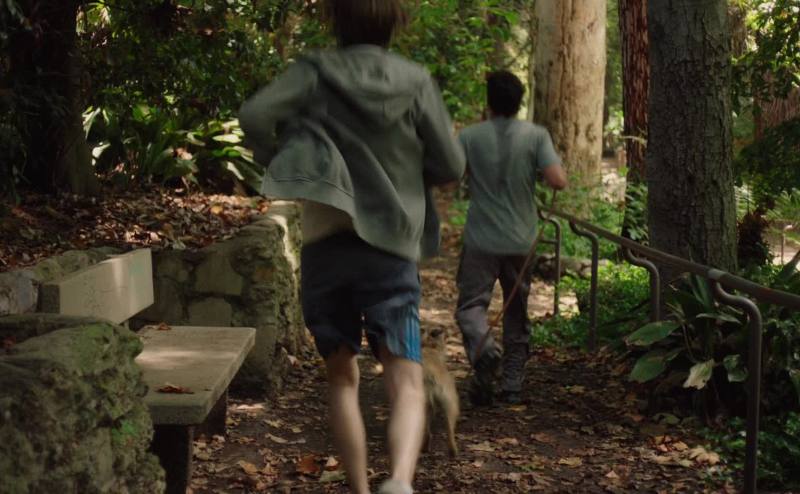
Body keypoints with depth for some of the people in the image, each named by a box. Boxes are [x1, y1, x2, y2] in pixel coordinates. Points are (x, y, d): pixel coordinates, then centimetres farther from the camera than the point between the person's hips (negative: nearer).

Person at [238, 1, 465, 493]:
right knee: (407, 383, -3)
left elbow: (254, 116, -14)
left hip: (325, 247, 1)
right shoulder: (416, 81, 0)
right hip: (392, 250, -1)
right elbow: (451, 166, 1)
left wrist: (274, 159, 5)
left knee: (344, 379, 15)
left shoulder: (315, 72, 0)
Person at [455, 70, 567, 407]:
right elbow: (558, 181, -15)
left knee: (471, 305, 3)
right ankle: (513, 384, 17)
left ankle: (484, 351, -28)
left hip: (481, 240, -2)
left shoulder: (470, 136, -6)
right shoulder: (536, 135, -5)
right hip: (522, 241, 2)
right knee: (517, 311, 14)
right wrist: (554, 166, 8)